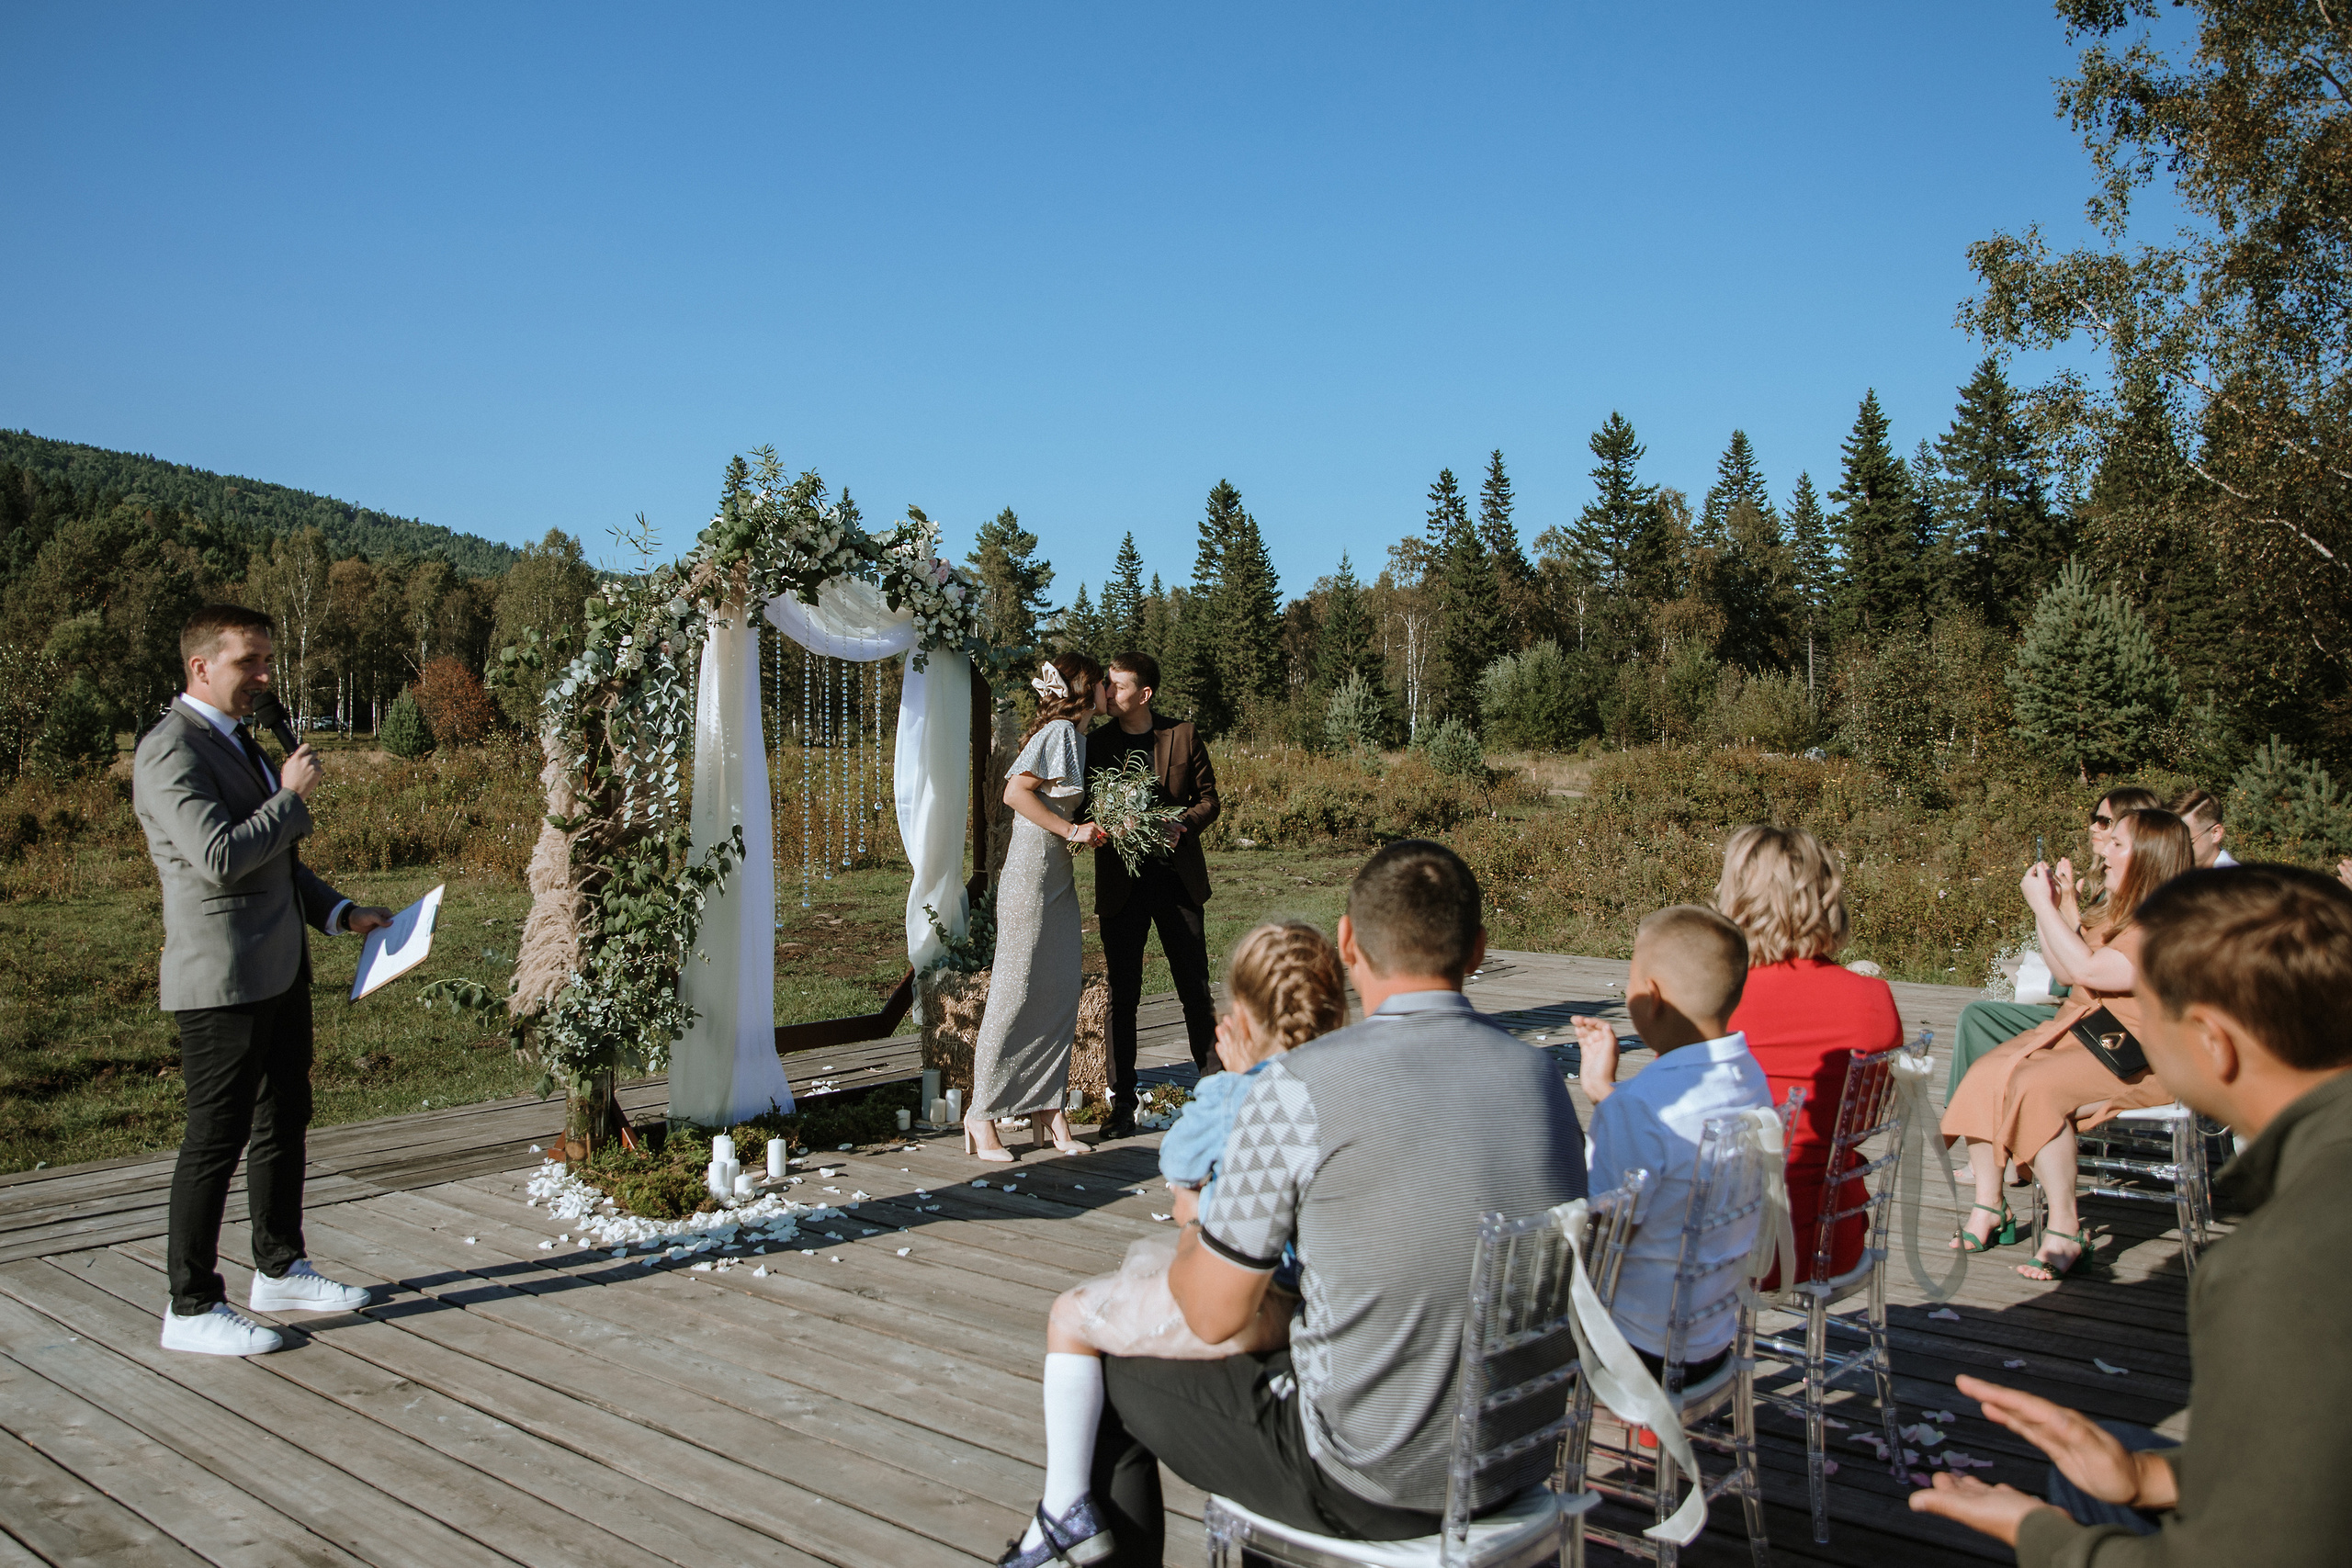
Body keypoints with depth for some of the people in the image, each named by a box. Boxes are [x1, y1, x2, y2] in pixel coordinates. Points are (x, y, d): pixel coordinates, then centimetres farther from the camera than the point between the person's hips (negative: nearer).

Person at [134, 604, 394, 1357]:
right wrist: (291, 797, -15)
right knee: (216, 1138, -1)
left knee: (284, 1122, 17)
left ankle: (280, 1269, 32)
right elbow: (221, 858, -26)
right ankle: (192, 1308, 10)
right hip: (221, 983, -10)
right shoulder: (170, 750, -15)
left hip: (279, 970, 10)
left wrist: (339, 913, 13)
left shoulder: (240, 742, 16)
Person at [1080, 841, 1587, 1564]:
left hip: (1370, 1487, -6)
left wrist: (1187, 1251, 11)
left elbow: (1215, 1314, -12)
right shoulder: (1542, 1078, -2)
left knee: (1113, 1376, 17)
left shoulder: (1298, 1088, -20)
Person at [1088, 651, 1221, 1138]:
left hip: (1176, 877, 0)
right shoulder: (1095, 743, 2)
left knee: (1196, 989, 7)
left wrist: (1181, 829, -14)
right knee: (1122, 996, 2)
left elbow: (1209, 799, 5)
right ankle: (1122, 1103, 9)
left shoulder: (1182, 735, 2)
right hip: (1120, 883, 0)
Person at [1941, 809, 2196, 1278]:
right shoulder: (2122, 913, 17)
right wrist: (2047, 910, 11)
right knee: (1985, 1074, -12)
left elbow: (2087, 969, -23)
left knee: (2033, 1086, -32)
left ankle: (2065, 1232, -22)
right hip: (2079, 1032, 9)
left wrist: (2043, 905, -15)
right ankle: (1987, 1208, -4)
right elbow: (2066, 971, 23)